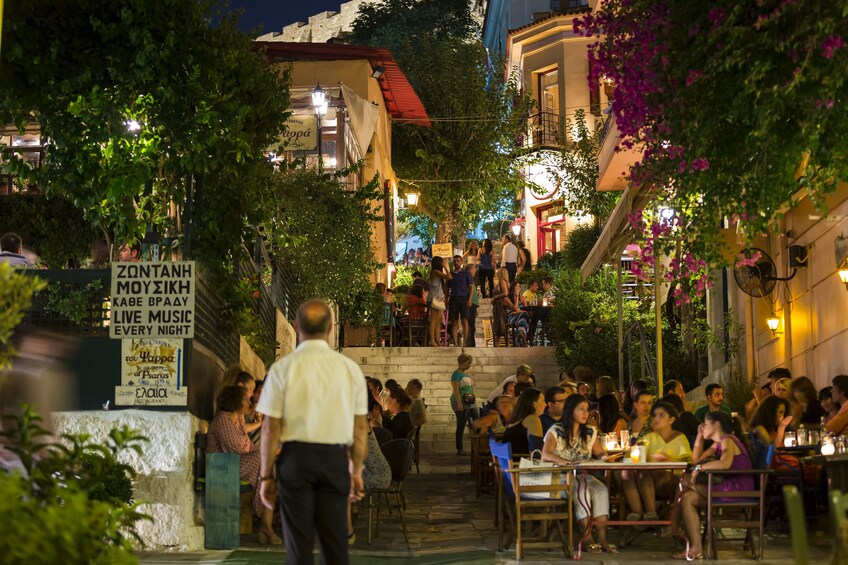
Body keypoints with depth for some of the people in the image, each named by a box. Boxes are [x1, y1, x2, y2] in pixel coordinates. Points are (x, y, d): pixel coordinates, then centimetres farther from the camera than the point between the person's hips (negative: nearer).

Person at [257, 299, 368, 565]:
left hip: (296, 457, -2)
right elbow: (361, 427, 3)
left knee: (299, 543, 7)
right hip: (335, 460, 2)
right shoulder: (350, 368, -1)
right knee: (335, 542, 11)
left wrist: (266, 475, 1)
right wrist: (357, 470, 14)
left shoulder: (282, 368, -7)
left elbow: (271, 427, -7)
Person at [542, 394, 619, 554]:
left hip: (583, 475, 5)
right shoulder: (556, 431, -1)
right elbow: (545, 455, -14)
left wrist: (604, 457, -9)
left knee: (601, 489, -27)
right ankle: (588, 539, -35)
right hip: (561, 477, -4)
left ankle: (602, 539, -32)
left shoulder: (590, 432, 15)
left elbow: (600, 453, 17)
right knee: (582, 491, -35)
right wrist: (562, 461, -33)